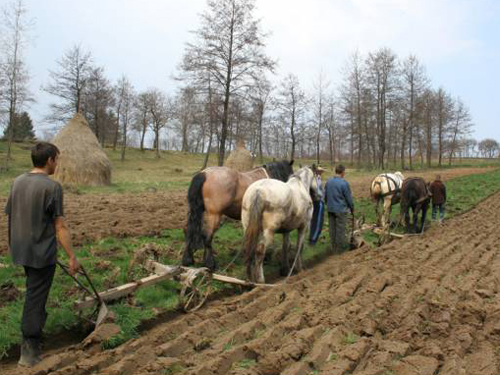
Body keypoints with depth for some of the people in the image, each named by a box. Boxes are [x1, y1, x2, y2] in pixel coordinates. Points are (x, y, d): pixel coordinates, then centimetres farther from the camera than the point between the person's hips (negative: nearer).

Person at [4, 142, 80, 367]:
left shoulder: (17, 182, 3)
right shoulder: (52, 187, -18)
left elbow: (11, 217, 9)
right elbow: (60, 227, -18)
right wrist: (72, 257, -13)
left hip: (21, 250, 7)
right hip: (42, 253, -7)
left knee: (34, 291, 26)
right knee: (35, 298, 2)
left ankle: (38, 324, 46)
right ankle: (29, 351, 9)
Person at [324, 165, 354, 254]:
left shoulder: (328, 182, 3)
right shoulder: (344, 183, -15)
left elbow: (325, 196, 12)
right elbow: (349, 198, -8)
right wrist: (352, 209, 5)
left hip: (330, 209, 6)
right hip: (340, 210, -5)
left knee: (332, 229, 12)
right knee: (340, 229, 4)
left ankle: (333, 248, 21)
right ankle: (339, 249, 11)